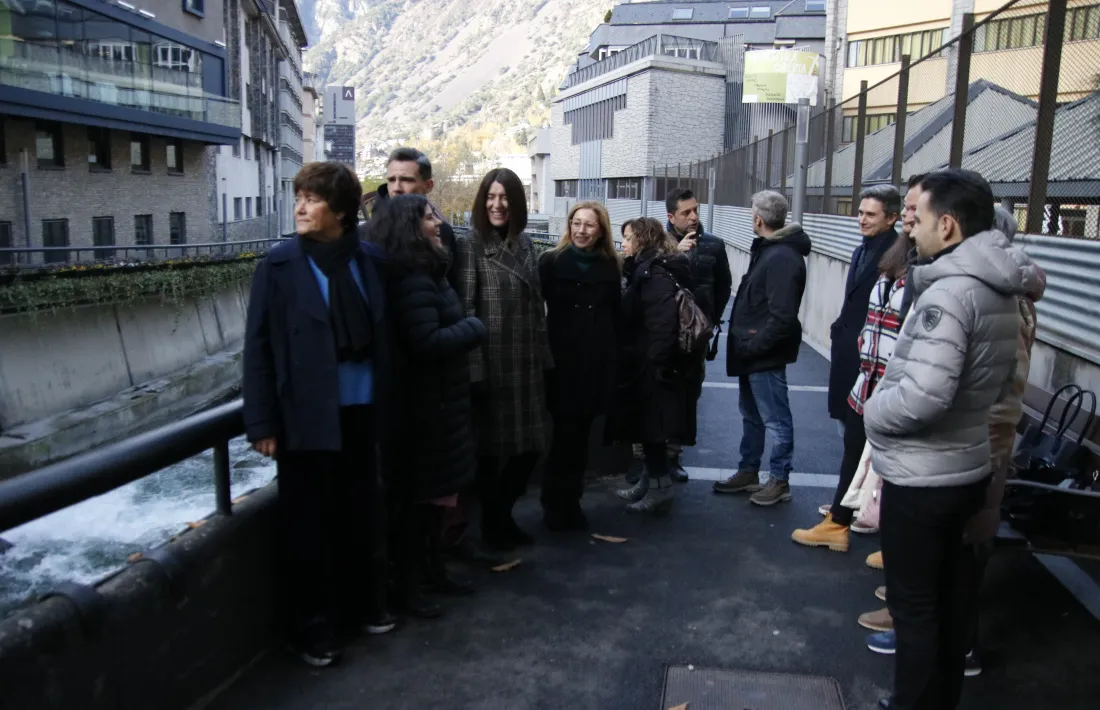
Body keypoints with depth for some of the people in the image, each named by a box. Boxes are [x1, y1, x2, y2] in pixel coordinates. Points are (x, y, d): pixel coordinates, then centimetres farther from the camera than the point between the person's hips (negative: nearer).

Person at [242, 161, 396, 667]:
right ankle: (312, 629, 24)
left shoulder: (370, 260, 1)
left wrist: (387, 403, 5)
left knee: (364, 515, 15)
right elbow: (258, 348, -7)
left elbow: (383, 335, 6)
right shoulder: (279, 266, -7)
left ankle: (365, 604, 36)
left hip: (361, 411, 3)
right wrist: (263, 423, -10)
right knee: (308, 525, 8)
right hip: (307, 415, -3)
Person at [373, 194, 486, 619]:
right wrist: (475, 328, -14)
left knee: (433, 490, 18)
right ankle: (407, 588, 13)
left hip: (435, 399, 10)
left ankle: (431, 569, 32)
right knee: (416, 496, 1)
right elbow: (427, 343, -27)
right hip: (423, 402, -10)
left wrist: (465, 328, -1)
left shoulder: (422, 272, 13)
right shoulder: (412, 279, -21)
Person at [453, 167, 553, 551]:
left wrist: (544, 356, 11)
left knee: (530, 444, 10)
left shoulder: (524, 244, 11)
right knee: (492, 446, 5)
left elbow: (536, 305, 14)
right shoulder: (469, 246, -6)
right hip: (492, 364, -6)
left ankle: (504, 515, 29)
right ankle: (491, 522, 24)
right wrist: (474, 368, -17)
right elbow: (465, 310, -11)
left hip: (526, 364, 6)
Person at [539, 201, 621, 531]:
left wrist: (612, 354, 6)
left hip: (597, 361, 3)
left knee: (580, 434, 10)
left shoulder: (609, 266, 8)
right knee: (566, 433, -1)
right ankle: (557, 503, 17)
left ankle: (568, 501, 24)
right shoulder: (552, 262, -2)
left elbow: (615, 315, 11)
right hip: (562, 360, -3)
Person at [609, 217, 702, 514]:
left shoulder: (655, 273, -16)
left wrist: (656, 364, -25)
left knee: (651, 428, -2)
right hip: (644, 364, 10)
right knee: (646, 427, 17)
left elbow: (663, 322, -26)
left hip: (653, 367, -10)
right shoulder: (646, 269, 16)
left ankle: (659, 490, 7)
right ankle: (649, 481, 28)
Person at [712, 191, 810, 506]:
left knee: (776, 419, 2)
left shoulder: (783, 258, -20)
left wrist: (753, 346, -20)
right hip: (753, 352, 11)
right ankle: (748, 472, 31)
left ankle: (780, 480, 13)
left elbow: (783, 317, -26)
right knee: (750, 415, 19)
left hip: (765, 355, -11)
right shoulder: (767, 250, 13)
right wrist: (746, 344, 13)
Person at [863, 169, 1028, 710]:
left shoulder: (949, 291, -23)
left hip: (921, 477, -9)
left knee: (913, 605, 6)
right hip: (967, 467, 9)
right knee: (948, 599, 21)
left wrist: (873, 412, -14)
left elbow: (922, 396, -32)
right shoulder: (1001, 291, 8)